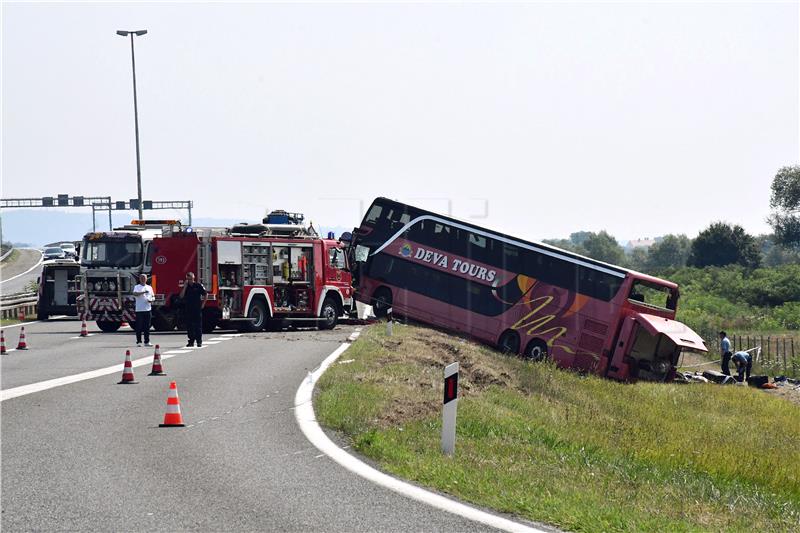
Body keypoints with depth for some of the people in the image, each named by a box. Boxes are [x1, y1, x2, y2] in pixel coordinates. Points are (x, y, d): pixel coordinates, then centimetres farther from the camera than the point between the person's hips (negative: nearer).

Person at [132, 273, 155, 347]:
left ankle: (147, 341, 9)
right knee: (139, 326, -3)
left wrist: (151, 300, -4)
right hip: (139, 310, -4)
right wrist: (143, 292, -33)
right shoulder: (137, 287, 1)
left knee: (147, 326, 5)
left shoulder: (149, 287, 15)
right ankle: (138, 341, 2)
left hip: (148, 309, 4)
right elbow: (135, 294, -18)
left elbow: (153, 296, 19)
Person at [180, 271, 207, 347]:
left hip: (197, 309, -3)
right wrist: (185, 286, -8)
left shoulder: (198, 285, 0)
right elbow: (181, 296, -3)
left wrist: (203, 304, 0)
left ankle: (199, 341, 0)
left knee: (198, 325, -3)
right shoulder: (186, 286, 9)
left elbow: (206, 295, 5)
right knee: (189, 326, 3)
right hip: (188, 309, 3)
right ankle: (191, 341, 8)